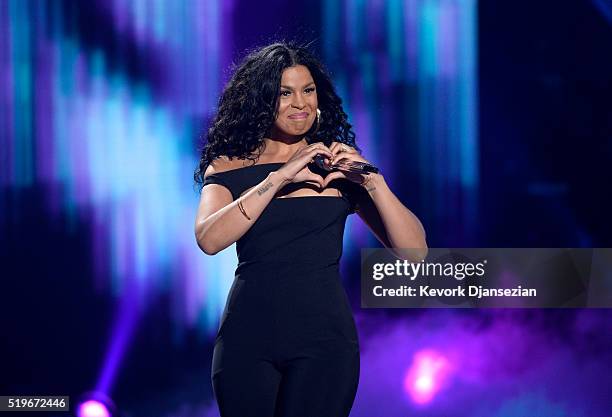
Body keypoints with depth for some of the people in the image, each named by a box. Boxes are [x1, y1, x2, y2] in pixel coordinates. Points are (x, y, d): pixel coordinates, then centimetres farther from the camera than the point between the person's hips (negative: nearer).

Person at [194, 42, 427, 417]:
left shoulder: (339, 165, 8)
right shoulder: (229, 165, 6)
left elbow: (414, 249, 1)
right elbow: (209, 239, -14)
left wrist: (373, 181, -12)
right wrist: (280, 177, -15)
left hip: (324, 334, 0)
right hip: (247, 334, 0)